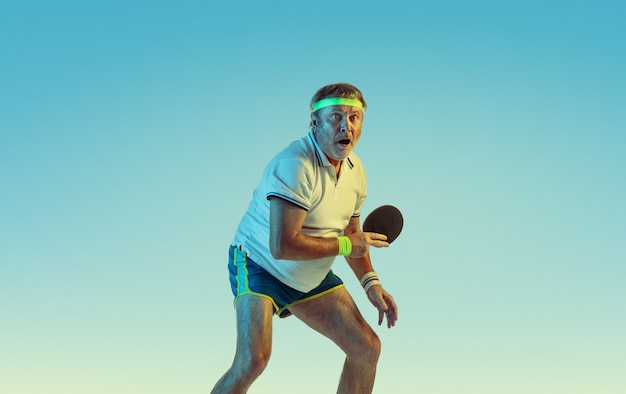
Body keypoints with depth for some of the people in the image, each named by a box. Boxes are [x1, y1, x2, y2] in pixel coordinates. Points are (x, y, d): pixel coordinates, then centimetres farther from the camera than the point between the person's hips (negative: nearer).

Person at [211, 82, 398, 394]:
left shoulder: (356, 171, 0)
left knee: (367, 348, 6)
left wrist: (371, 283, 0)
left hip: (312, 277, 8)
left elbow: (352, 235, 13)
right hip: (260, 265, -8)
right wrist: (345, 245, -23)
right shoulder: (295, 164, -28)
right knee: (253, 359, -27)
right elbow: (282, 246, -35)